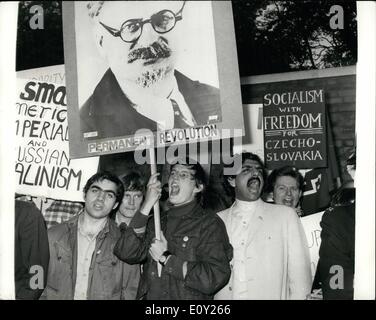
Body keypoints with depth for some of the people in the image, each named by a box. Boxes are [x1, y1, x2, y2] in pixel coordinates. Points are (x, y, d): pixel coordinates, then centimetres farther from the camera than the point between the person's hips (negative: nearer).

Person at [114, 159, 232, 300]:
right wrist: (147, 206, -5)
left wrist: (166, 258, -6)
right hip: (150, 296, 4)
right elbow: (125, 254, -3)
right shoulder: (156, 222, 11)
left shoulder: (210, 223, -1)